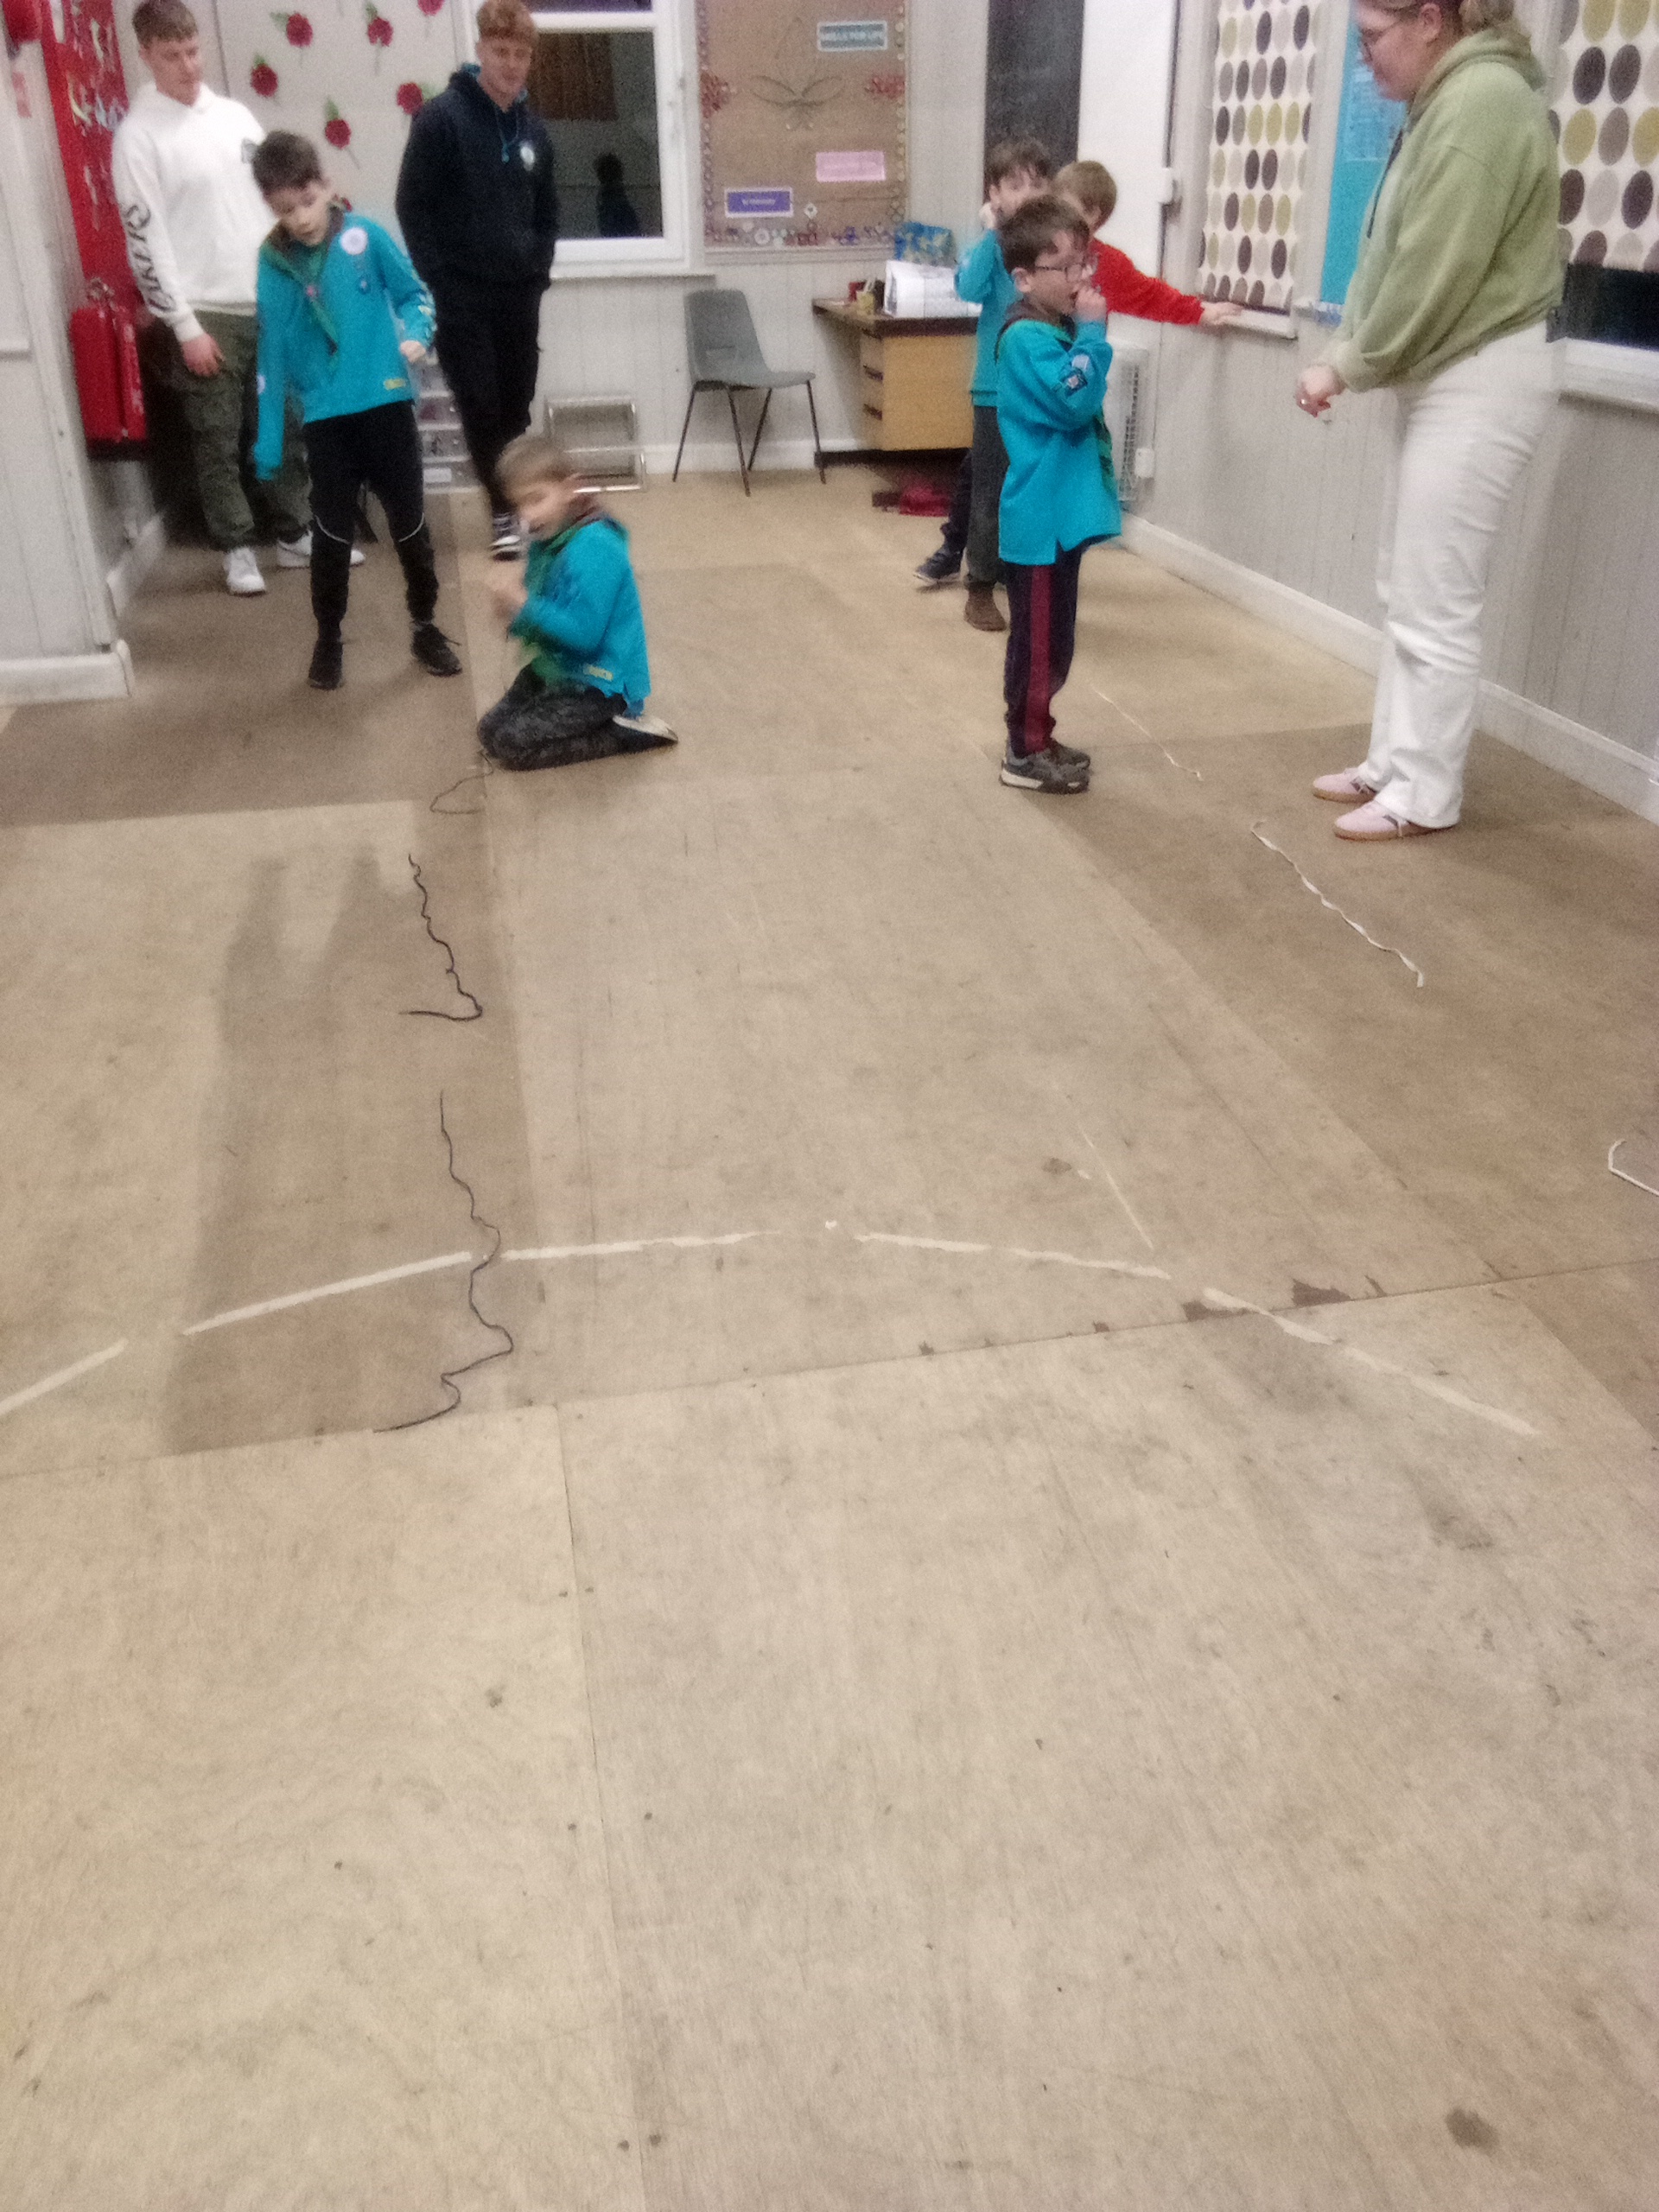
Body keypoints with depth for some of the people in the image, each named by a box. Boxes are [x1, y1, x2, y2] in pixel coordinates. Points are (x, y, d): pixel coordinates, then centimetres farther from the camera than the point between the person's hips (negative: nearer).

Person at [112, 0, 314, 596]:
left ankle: (294, 535, 23)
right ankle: (237, 548, 12)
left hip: (270, 302, 5)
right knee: (217, 441, 1)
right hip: (205, 314, -5)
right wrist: (185, 326, -14)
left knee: (284, 428, 11)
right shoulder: (138, 136, -7)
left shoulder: (235, 116, 10)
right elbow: (145, 240, -10)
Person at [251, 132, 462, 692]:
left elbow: (414, 293, 7)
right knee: (332, 531, 7)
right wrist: (268, 440, 2)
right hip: (325, 418, 1)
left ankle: (425, 626, 26)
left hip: (386, 404, 0)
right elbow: (272, 356, 2)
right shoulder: (273, 263, -1)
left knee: (409, 522, 9)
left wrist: (416, 335, -15)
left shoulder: (365, 237, -5)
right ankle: (328, 639, 22)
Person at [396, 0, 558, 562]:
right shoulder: (442, 117, -7)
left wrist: (539, 268, 8)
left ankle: (518, 502, 20)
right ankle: (502, 509, 4)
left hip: (520, 295, 4)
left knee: (516, 407, 8)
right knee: (480, 408, -4)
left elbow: (547, 211, 20)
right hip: (463, 295, -4)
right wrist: (437, 279, -11)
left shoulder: (533, 128, 10)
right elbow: (412, 204, -7)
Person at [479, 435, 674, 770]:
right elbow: (549, 615, 12)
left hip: (599, 682, -10)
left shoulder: (594, 548, -25)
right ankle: (614, 720, 11)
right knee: (490, 730, 11)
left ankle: (624, 732, -6)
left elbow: (585, 634, -28)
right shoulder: (546, 541, 2)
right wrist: (516, 616, -10)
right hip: (557, 666, 10)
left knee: (507, 743, -14)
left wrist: (525, 607, -28)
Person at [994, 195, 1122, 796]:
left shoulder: (1056, 332, 13)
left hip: (1060, 515, 10)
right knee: (1039, 641, -1)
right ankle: (1026, 755, 9)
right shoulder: (1029, 339, -17)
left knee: (1052, 639, 17)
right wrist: (1092, 331, -21)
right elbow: (1076, 400, -26)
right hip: (1040, 520, -10)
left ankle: (1035, 739, 28)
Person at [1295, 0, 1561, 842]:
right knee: (1404, 590, 13)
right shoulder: (1443, 103, 15)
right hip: (1441, 379, 10)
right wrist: (1344, 352, -1)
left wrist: (1350, 367, -10)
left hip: (1479, 383, -10)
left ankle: (1425, 794, 2)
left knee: (1434, 603, -6)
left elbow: (1433, 275, -21)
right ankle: (1394, 761, 22)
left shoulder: (1482, 100, -16)